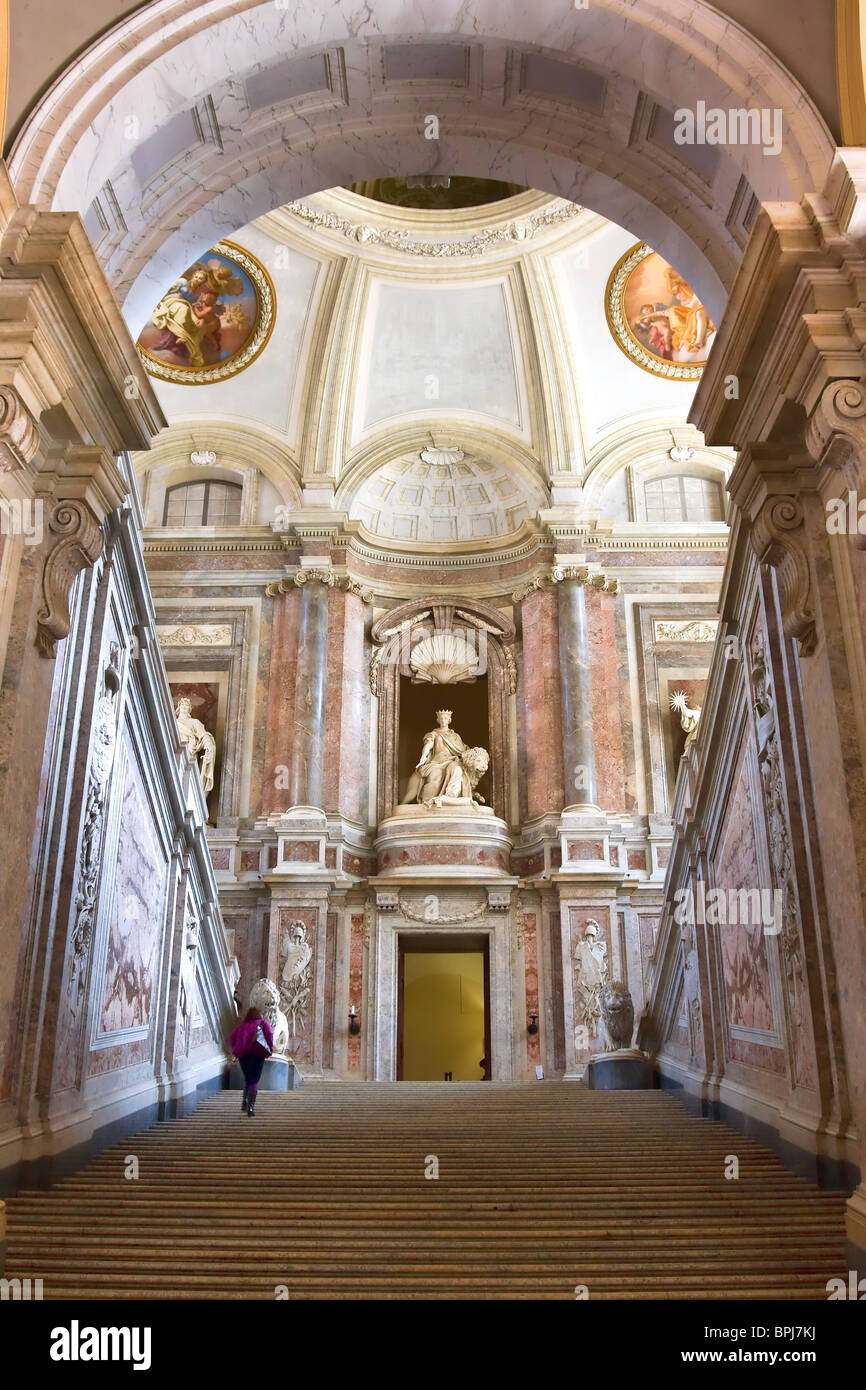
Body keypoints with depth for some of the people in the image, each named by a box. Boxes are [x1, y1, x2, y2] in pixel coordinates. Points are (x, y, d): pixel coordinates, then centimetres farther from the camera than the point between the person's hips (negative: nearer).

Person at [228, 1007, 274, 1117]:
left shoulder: (242, 1026, 22)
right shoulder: (263, 1023, 14)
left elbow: (231, 1036, 9)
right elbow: (269, 1033, -4)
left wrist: (235, 1050, 12)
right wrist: (270, 1049, 0)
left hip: (242, 1054, 3)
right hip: (257, 1053, -3)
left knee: (247, 1079, 23)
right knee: (254, 1081, 0)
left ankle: (245, 1101, 15)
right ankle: (250, 1107, -9)